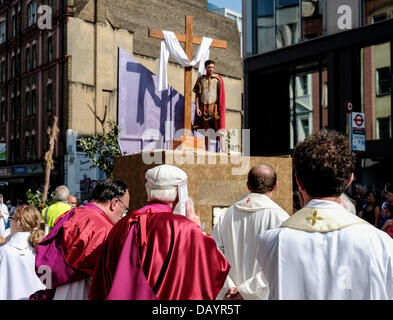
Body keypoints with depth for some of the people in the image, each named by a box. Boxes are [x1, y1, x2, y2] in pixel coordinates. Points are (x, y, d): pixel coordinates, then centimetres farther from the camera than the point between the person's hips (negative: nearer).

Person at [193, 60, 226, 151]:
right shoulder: (200, 79, 9)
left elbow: (221, 96, 2)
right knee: (205, 130, 6)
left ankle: (223, 149, -14)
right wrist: (197, 108, 0)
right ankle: (206, 150, 12)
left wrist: (221, 108, -6)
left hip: (214, 107, -2)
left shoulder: (218, 79, 4)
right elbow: (197, 95, 9)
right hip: (203, 107, 2)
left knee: (219, 129, -11)